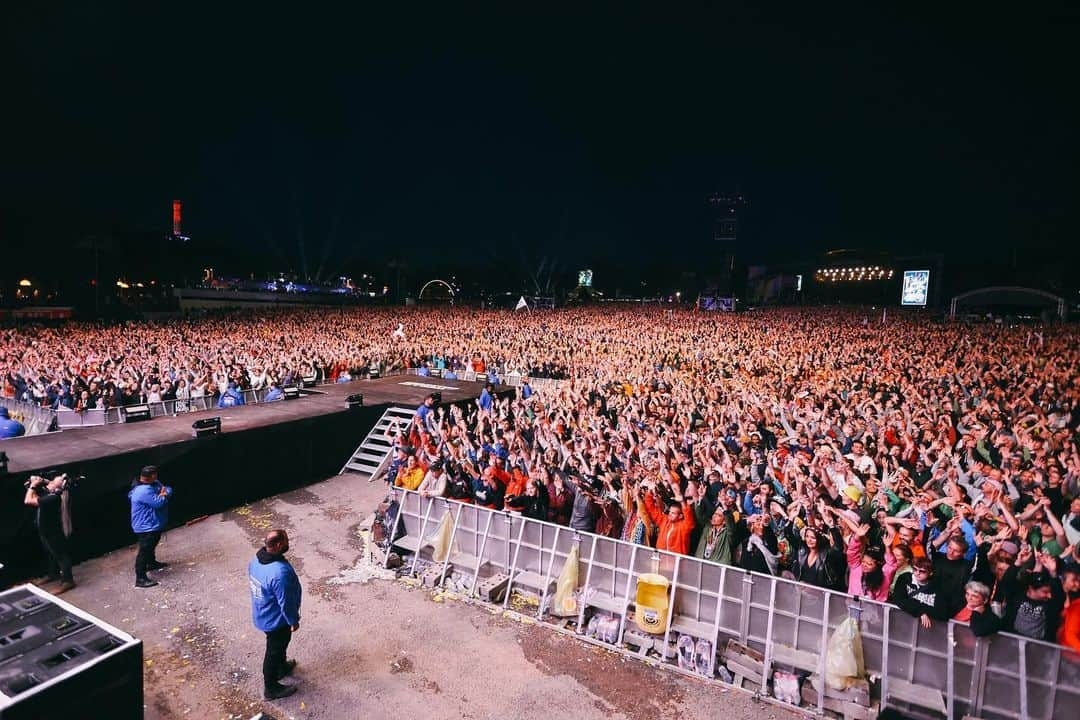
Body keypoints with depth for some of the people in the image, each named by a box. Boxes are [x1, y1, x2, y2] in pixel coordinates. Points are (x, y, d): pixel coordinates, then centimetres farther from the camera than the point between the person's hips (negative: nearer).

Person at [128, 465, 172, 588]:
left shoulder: (154, 484, 2)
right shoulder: (144, 491, -29)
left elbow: (168, 490, 3)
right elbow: (159, 503, -29)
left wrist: (164, 493, -19)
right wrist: (163, 495, -8)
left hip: (154, 524, 11)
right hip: (146, 527, -11)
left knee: (152, 546, 30)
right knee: (144, 551, -6)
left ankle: (152, 563, 50)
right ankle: (141, 579, -1)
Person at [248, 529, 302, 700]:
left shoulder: (256, 559, -12)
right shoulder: (280, 572, -40)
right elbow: (286, 602, -28)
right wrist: (294, 621, -10)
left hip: (262, 613, 8)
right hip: (275, 619, -8)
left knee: (279, 645, 31)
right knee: (274, 651, 15)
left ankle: (281, 667, 55)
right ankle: (271, 688, 36)